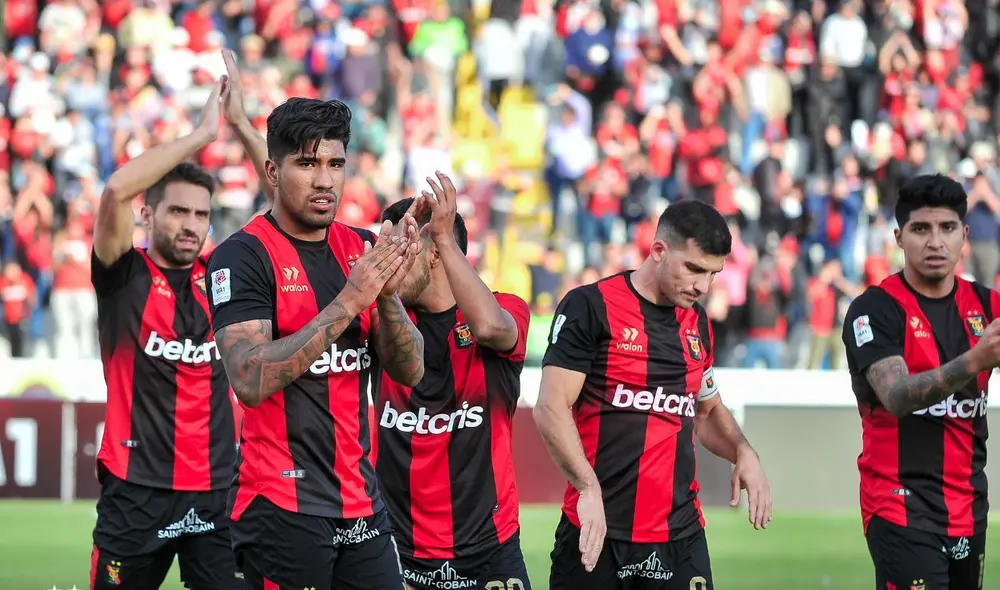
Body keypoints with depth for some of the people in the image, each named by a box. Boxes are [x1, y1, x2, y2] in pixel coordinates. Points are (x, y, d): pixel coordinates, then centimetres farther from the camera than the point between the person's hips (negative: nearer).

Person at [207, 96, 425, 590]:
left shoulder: (362, 249, 9)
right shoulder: (244, 256, -9)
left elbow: (410, 371, 6)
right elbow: (251, 381, -21)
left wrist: (387, 293, -12)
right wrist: (349, 300, -24)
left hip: (362, 504, 6)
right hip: (282, 506, -6)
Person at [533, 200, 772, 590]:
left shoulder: (697, 323, 15)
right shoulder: (590, 308, -5)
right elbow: (551, 408, -11)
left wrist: (743, 452, 9)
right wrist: (588, 488, -22)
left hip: (680, 537, 5)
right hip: (596, 531, -5)